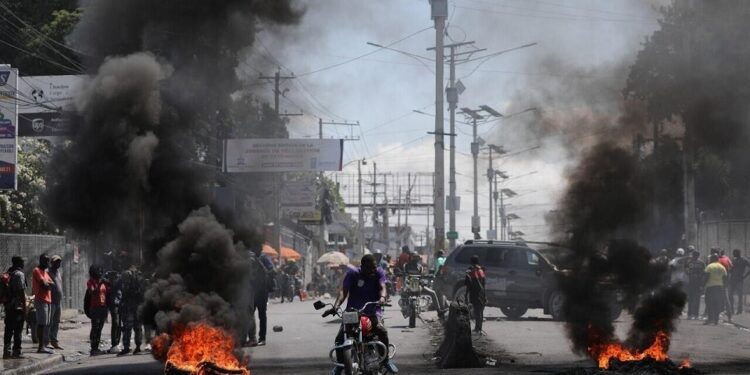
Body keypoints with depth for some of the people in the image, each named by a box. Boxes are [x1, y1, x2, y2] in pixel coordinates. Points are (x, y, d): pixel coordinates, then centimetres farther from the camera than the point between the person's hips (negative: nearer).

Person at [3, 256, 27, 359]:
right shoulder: (19, 274, -10)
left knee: (8, 330, 9)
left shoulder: (8, 274, 13)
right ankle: (16, 352, -6)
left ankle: (7, 351, 9)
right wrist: (24, 307, -13)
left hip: (8, 306, 7)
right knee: (18, 330, -4)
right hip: (18, 306, -7)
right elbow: (21, 292, -15)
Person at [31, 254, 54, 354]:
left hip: (48, 300, 9)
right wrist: (48, 284, 0)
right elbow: (44, 284, -19)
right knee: (41, 323, -12)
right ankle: (41, 346, -15)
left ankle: (43, 345, 13)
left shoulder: (45, 272, 21)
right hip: (41, 300, -9)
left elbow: (52, 284, 12)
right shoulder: (37, 271, -8)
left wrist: (47, 283, -6)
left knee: (45, 324, 10)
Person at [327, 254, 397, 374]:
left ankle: (386, 359, -7)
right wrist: (336, 305, -29)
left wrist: (382, 297, -37)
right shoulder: (353, 273, -1)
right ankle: (340, 364, 9)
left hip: (372, 311, 0)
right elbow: (343, 290, -11)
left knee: (382, 331, -28)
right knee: (340, 338, -15)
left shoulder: (379, 273, 3)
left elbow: (382, 287, -12)